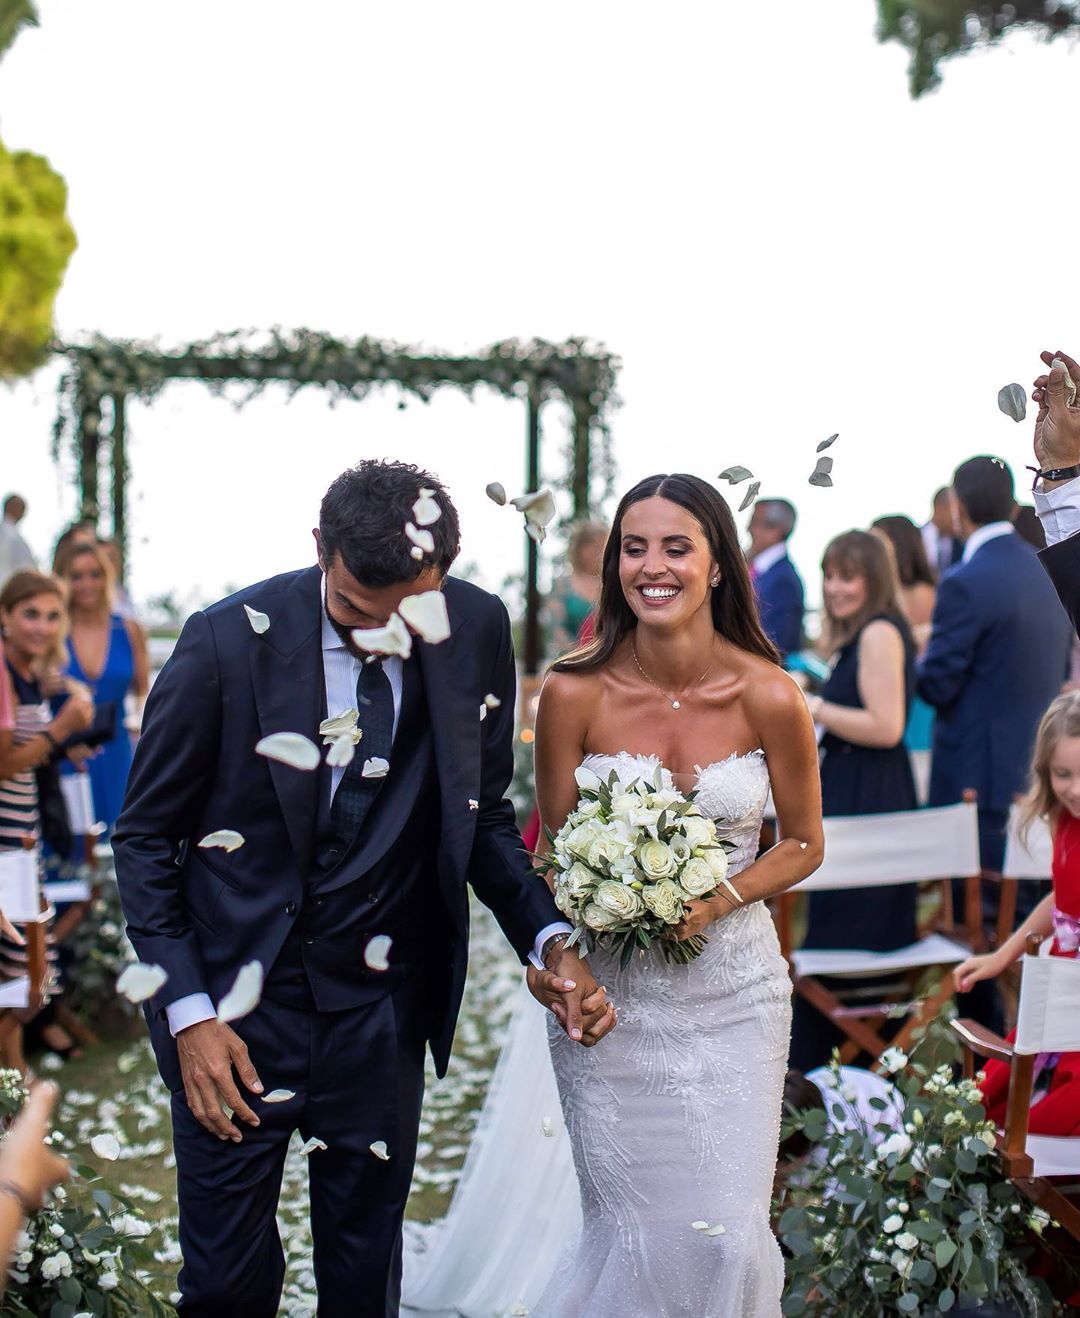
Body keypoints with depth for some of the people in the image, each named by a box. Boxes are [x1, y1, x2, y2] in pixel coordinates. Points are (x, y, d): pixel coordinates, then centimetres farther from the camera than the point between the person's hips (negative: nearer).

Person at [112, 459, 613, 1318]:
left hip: (383, 1011, 3)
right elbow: (147, 837, -6)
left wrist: (549, 939, -9)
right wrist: (187, 1012, -11)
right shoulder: (229, 640, -16)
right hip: (237, 997, -2)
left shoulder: (477, 631, -7)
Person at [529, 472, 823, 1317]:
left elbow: (803, 845, 4)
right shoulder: (575, 693, -8)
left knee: (729, 1233, -2)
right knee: (636, 1230, 2)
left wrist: (717, 901, -14)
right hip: (611, 994, 0)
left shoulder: (769, 697, -8)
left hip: (733, 990, 0)